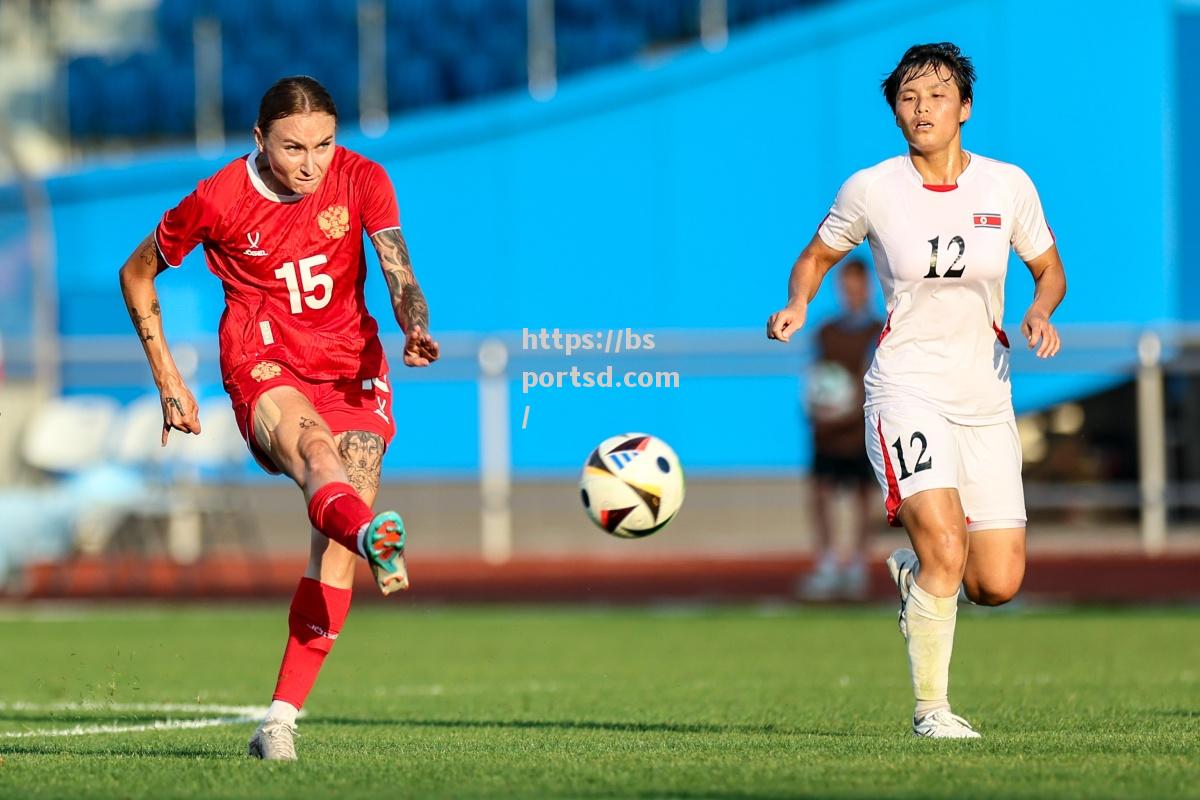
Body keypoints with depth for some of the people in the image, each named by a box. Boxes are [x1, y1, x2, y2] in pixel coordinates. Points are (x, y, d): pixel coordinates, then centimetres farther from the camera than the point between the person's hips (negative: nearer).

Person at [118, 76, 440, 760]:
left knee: (338, 538, -15)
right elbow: (138, 274, 8)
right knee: (315, 450, -38)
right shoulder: (218, 200, -6)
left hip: (352, 366, 3)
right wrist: (169, 381, 5)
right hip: (265, 366, -3)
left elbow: (399, 276, -10)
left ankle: (283, 716, -11)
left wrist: (416, 329, -33)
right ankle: (377, 541, -75)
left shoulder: (361, 180, -2)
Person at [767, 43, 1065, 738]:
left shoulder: (1008, 186, 0)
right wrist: (796, 307, -8)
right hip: (907, 388, -3)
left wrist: (1041, 313, -8)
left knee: (998, 585, -2)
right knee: (946, 547, -23)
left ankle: (914, 568, 32)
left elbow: (1050, 270, 13)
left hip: (985, 395, 3)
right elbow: (817, 257, 12)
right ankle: (931, 707, -8)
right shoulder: (871, 190, -4)